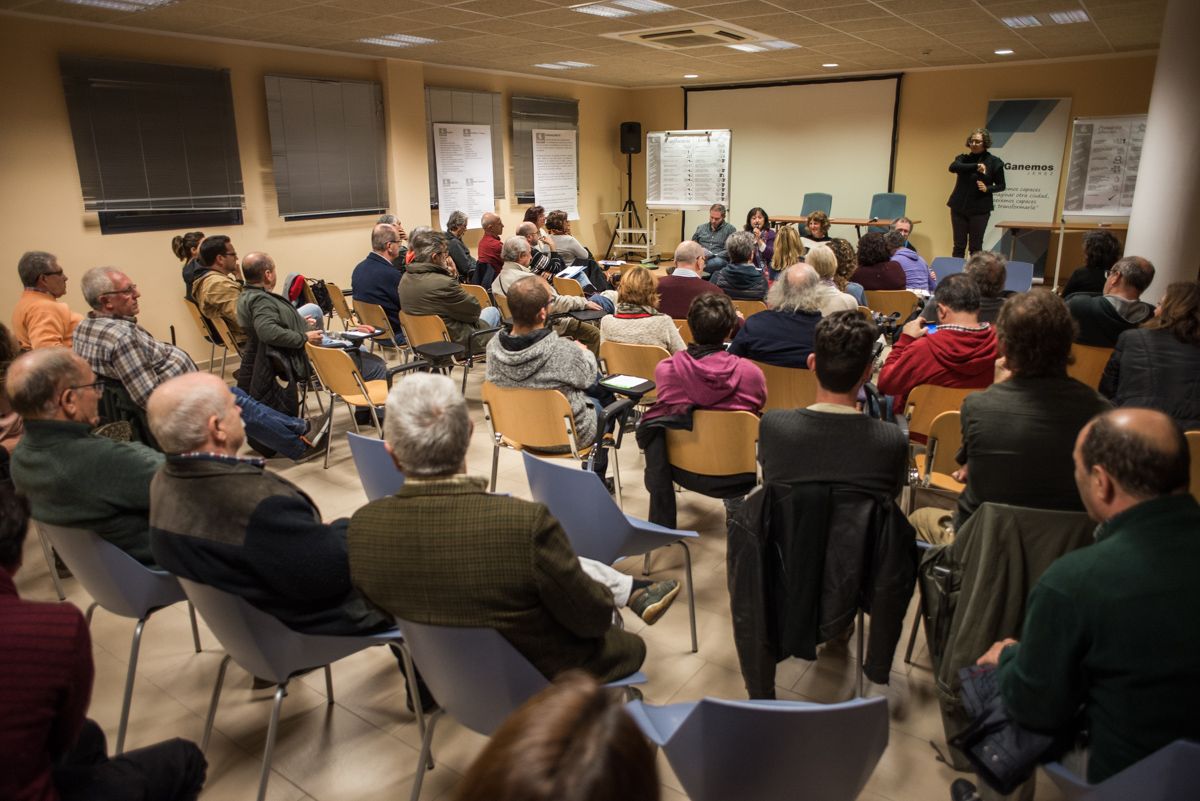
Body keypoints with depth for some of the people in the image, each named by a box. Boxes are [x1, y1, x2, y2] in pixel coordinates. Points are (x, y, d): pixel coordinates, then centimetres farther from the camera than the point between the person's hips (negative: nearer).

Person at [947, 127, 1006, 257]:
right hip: (959, 207, 2)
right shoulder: (963, 158, 5)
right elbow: (953, 167, -17)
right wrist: (976, 166, -25)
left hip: (980, 209, -2)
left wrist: (987, 188, -15)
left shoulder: (994, 162, 0)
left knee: (975, 247, 3)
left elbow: (1001, 186, 5)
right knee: (959, 246, 5)